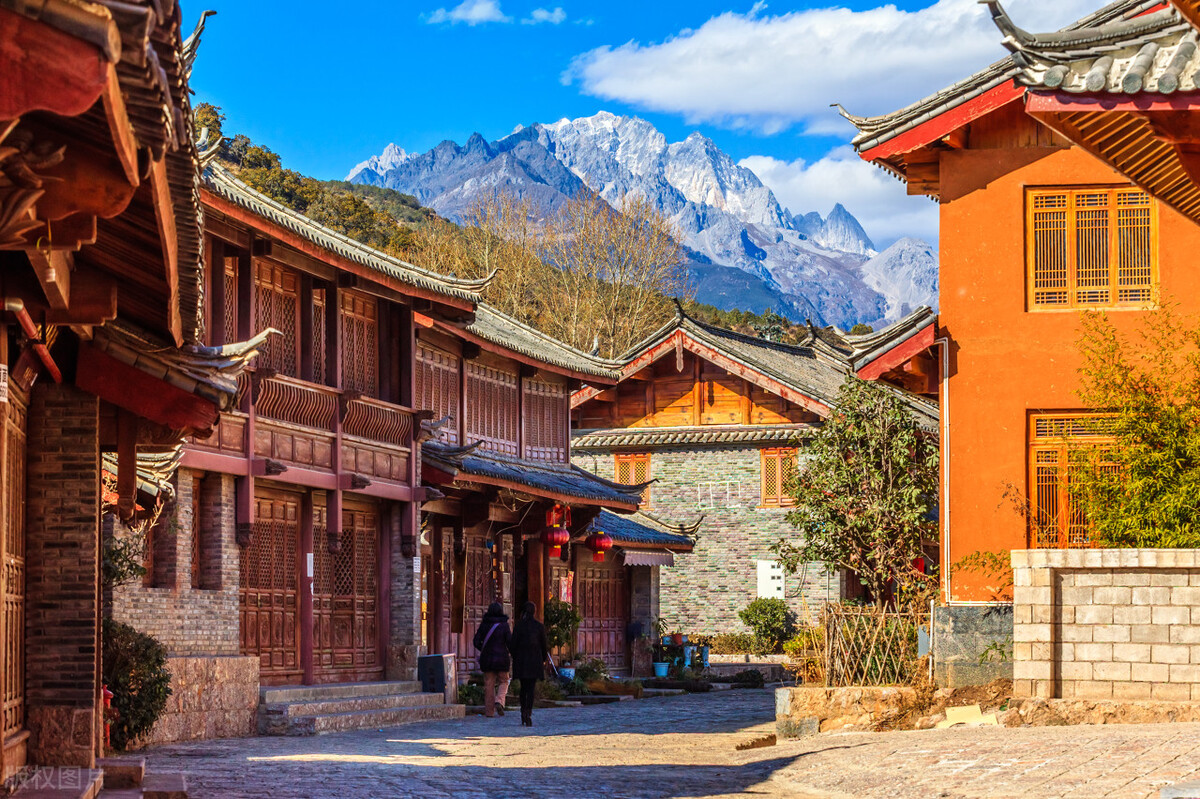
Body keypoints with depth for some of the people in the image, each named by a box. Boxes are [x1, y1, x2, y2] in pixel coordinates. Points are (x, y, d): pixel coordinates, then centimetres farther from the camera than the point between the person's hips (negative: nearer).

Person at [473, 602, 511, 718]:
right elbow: (510, 643, -10)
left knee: (488, 684, 7)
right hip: (501, 658, -2)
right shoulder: (504, 625, -8)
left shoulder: (484, 624, 0)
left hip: (487, 659, 2)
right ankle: (499, 701, -12)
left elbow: (477, 642, 2)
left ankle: (489, 711, 5)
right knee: (504, 682, 13)